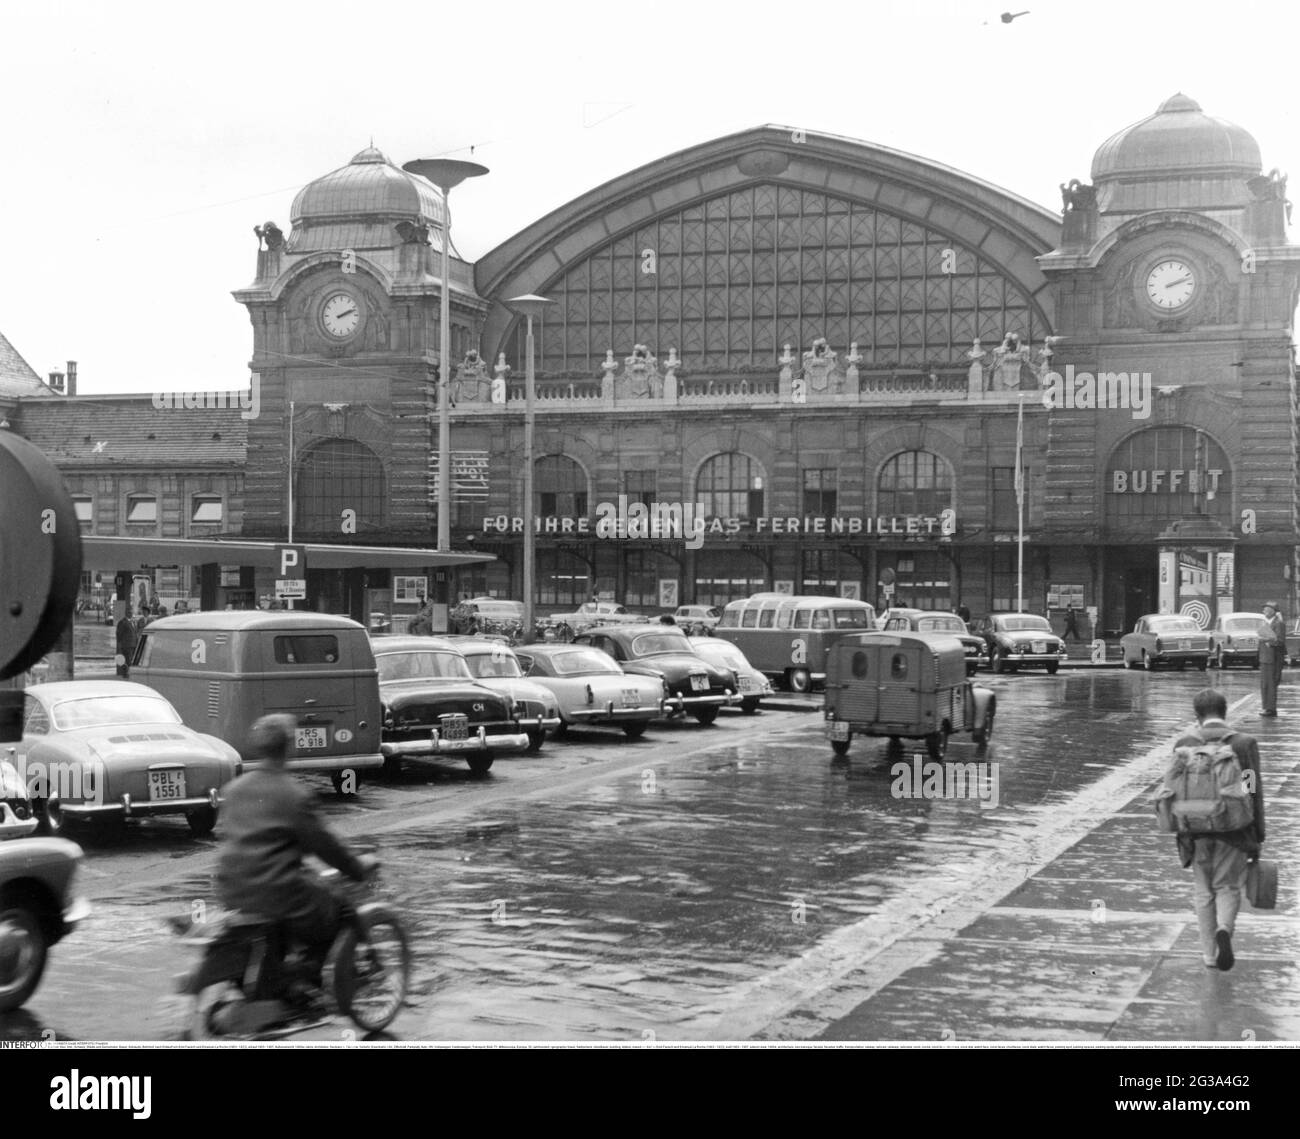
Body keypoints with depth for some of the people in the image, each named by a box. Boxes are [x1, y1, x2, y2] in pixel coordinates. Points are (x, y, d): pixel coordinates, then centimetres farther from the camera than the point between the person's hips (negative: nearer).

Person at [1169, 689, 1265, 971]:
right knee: (1228, 887, 12)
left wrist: (1182, 832, 7)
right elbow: (1255, 792, -6)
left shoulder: (1184, 744, -4)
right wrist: (1258, 838, 1)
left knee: (1204, 892, 14)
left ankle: (1210, 954, 17)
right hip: (1234, 831, -1)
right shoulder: (1245, 743, -6)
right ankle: (1224, 930, -15)